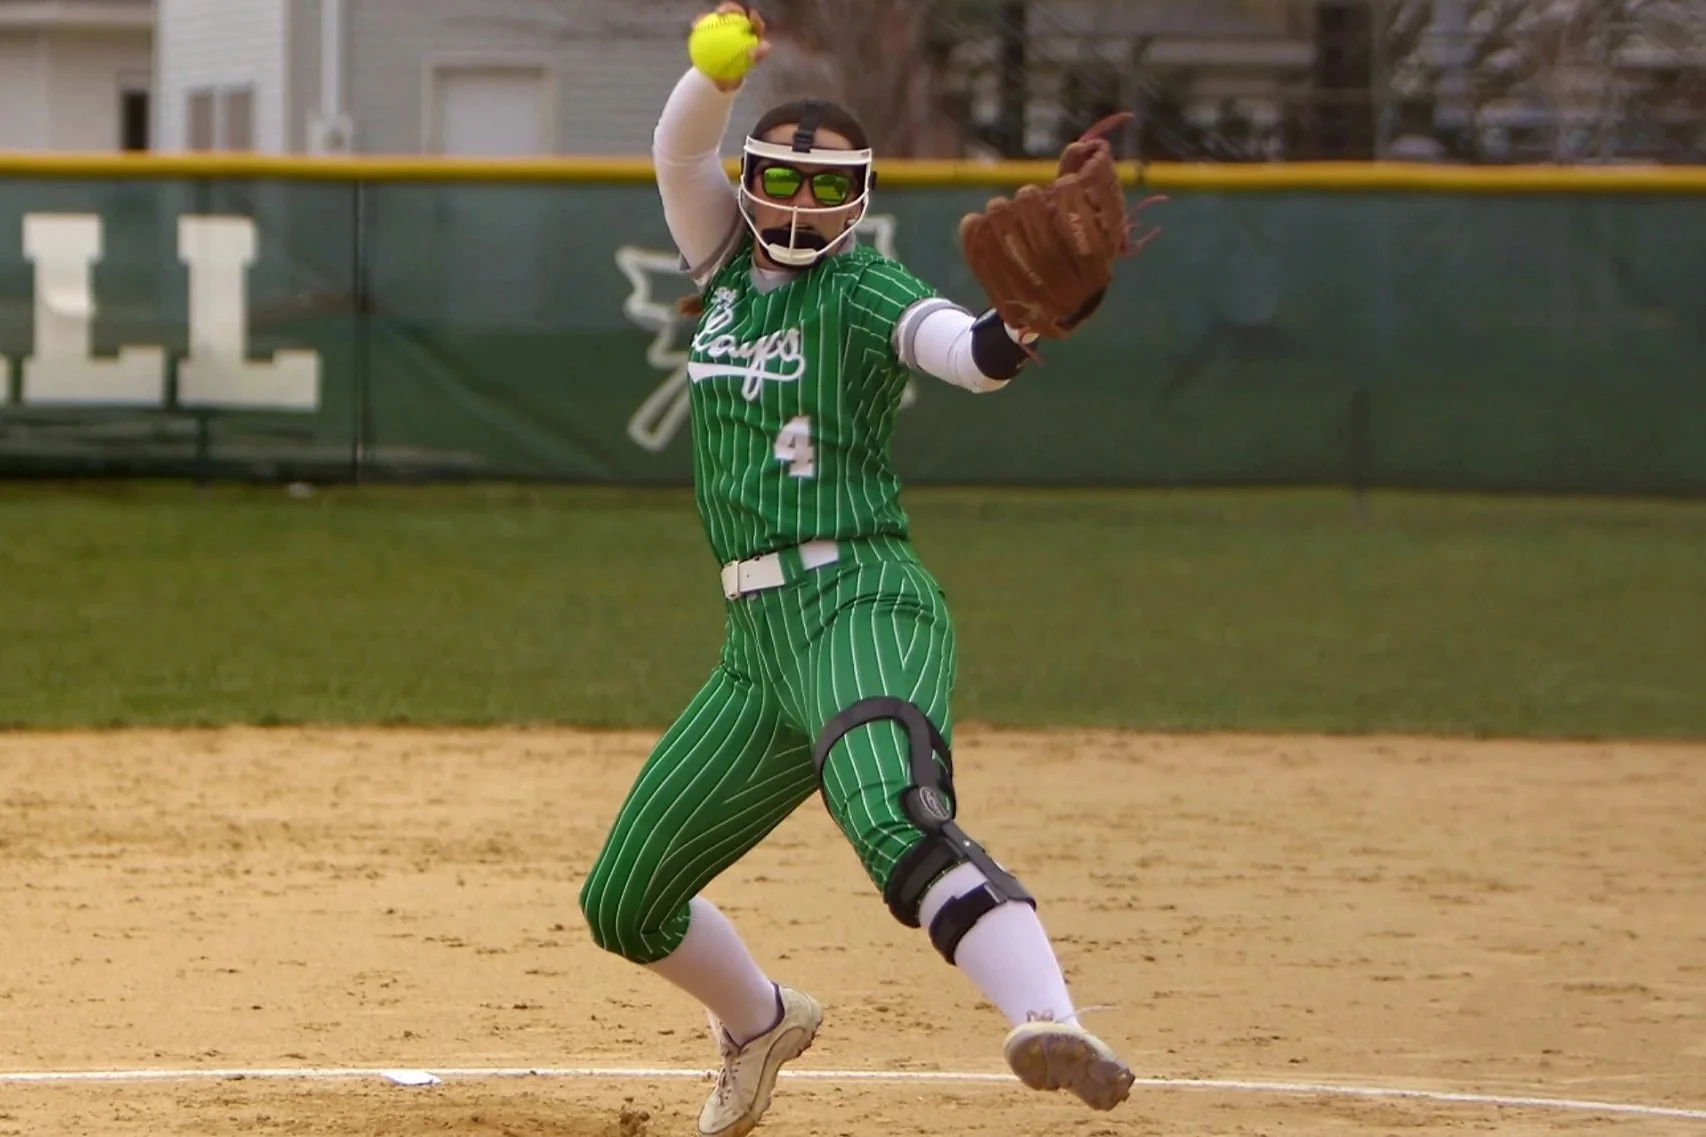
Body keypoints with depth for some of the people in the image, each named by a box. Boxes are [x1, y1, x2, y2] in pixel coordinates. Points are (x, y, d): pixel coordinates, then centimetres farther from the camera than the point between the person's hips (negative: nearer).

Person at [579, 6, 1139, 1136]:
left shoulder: (862, 289, -3)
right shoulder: (730, 269, 16)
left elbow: (954, 341, -23)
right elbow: (679, 149, 1)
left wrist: (1004, 337, -46)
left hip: (863, 607, -7)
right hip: (758, 638, 8)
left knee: (897, 819, -36)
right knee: (624, 902, 15)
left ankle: (1051, 1023, -55)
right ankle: (759, 1022, 43)